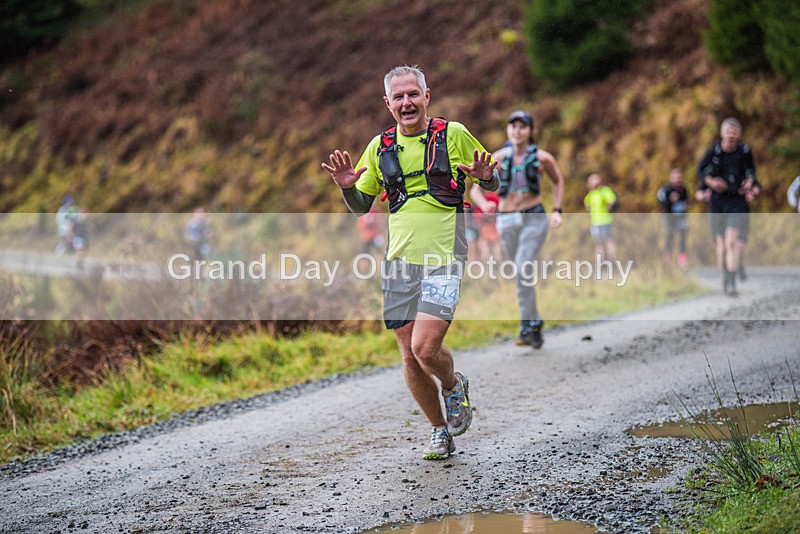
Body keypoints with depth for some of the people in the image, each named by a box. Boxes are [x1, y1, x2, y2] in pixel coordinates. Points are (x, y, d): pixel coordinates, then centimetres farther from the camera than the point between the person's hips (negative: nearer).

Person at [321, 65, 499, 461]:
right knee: (410, 357, 5)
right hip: (399, 261, 4)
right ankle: (440, 432, 23)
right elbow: (361, 207, 18)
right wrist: (348, 188, -3)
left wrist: (485, 176, -12)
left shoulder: (453, 134, 1)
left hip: (443, 260, -4)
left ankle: (454, 386, 17)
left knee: (425, 347, -17)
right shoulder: (379, 147, 10)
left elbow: (492, 184, 11)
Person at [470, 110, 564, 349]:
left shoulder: (542, 157, -8)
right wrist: (485, 204, -27)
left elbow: (558, 180, 12)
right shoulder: (499, 158, -6)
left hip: (534, 219, -3)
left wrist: (557, 211, 2)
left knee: (524, 267, -23)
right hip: (507, 222, 3)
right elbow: (476, 190, -5)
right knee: (523, 275, 12)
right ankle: (535, 323, 29)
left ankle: (527, 326, -14)